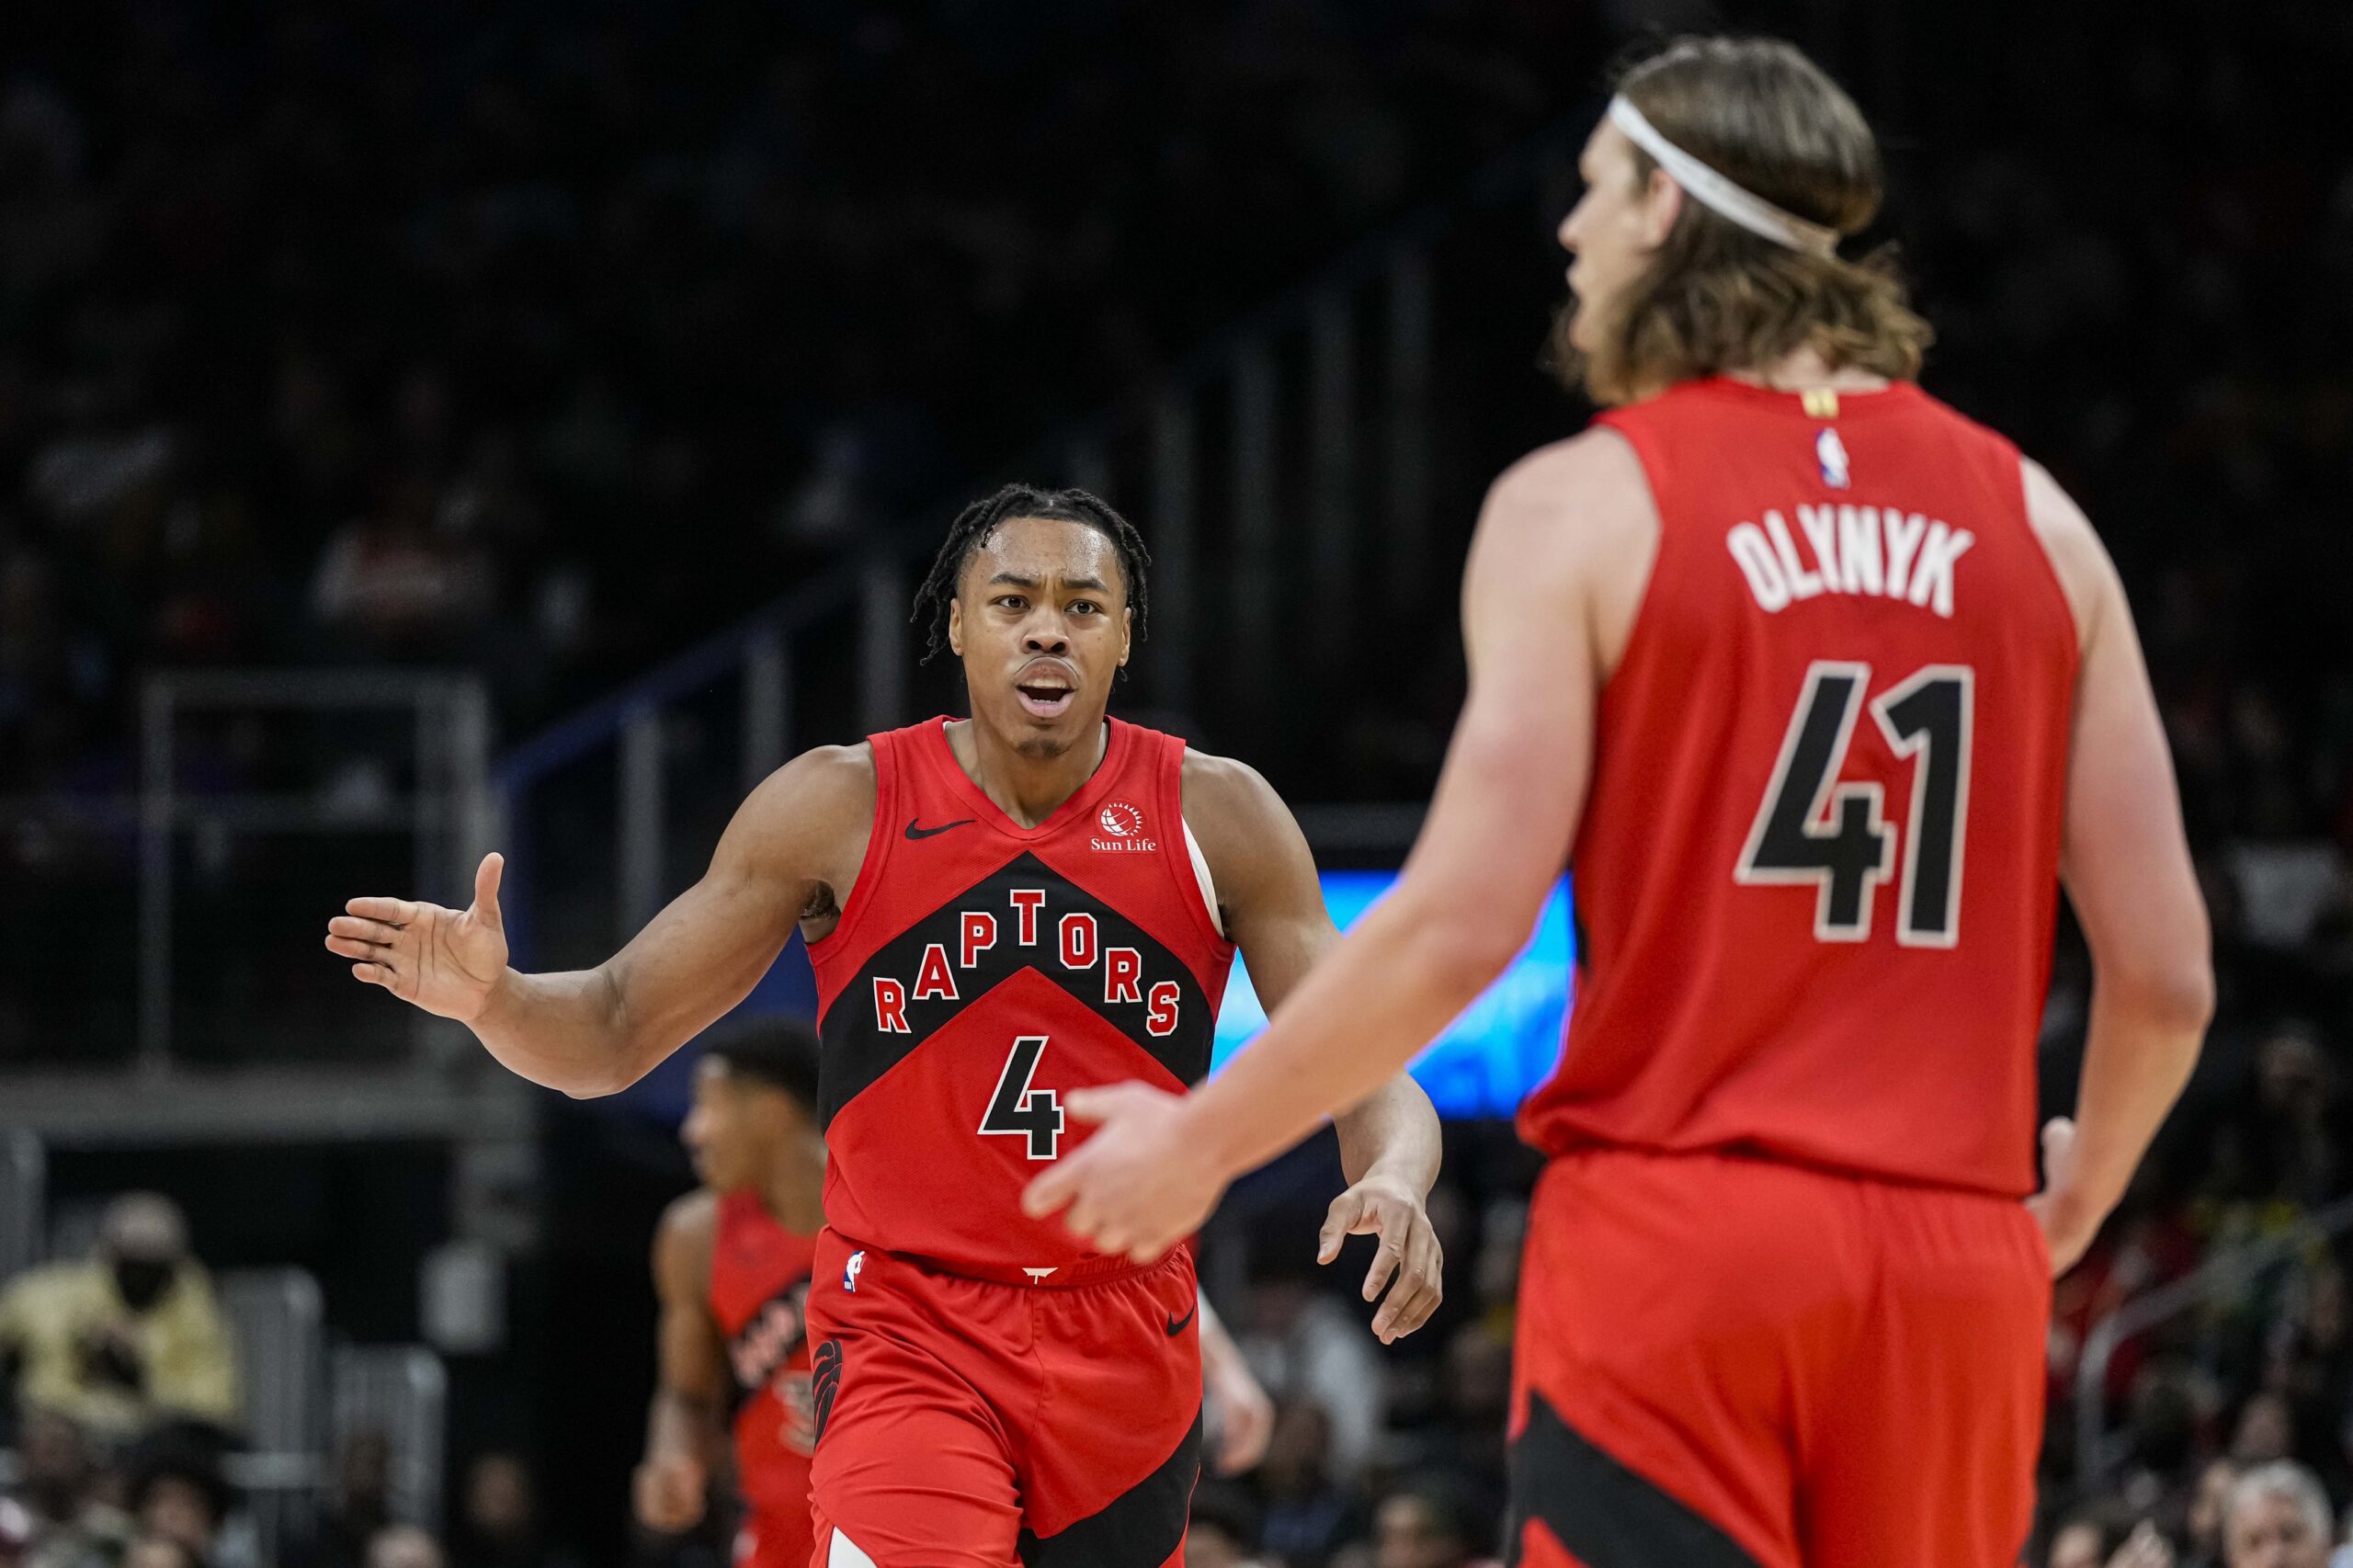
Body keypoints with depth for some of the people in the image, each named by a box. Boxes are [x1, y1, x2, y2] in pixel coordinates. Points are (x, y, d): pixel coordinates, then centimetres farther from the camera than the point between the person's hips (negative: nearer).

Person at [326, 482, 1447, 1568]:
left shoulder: (1216, 816, -3)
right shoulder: (840, 809, -5)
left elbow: (1368, 1074, -4)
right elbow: (613, 1036, -1)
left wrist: (1392, 1181, -28)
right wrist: (491, 998, -25)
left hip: (1128, 1357, 3)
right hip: (908, 1341, -3)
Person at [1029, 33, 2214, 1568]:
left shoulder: (1586, 505, -2)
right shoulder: (2030, 519, 9)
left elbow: (1459, 931, -10)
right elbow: (2166, 972, 5)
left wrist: (1200, 1143, 3)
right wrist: (2080, 1199, 26)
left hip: (1673, 1230, -4)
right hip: (1955, 1268, 4)